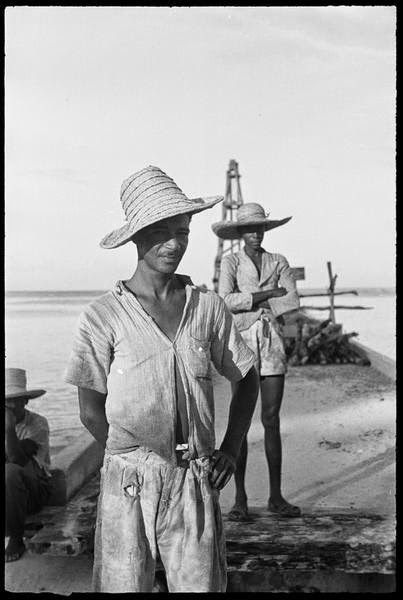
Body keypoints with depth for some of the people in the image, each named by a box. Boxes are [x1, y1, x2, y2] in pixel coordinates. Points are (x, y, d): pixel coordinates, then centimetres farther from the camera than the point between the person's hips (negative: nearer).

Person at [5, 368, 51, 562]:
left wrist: (10, 428, -30)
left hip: (34, 490, -3)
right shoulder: (7, 422, 2)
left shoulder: (38, 423, -10)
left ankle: (16, 540, -20)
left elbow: (18, 461, -23)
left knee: (11, 472, -34)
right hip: (11, 486, 3)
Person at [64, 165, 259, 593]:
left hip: (196, 483, 2)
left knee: (200, 584, 8)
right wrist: (136, 461, 5)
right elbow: (91, 411, 0)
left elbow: (247, 378, 15)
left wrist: (230, 450, 7)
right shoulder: (103, 317, -6)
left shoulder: (208, 307, 3)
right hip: (128, 483, -2)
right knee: (124, 585, 7)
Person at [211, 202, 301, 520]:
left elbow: (293, 300, -1)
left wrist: (250, 304, -4)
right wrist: (269, 293, -7)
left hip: (273, 342, 2)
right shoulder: (231, 262, 7)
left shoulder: (279, 262, 13)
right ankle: (240, 498, 5)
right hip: (242, 341, -2)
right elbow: (226, 300, -10)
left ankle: (276, 496, 13)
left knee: (272, 420, 4)